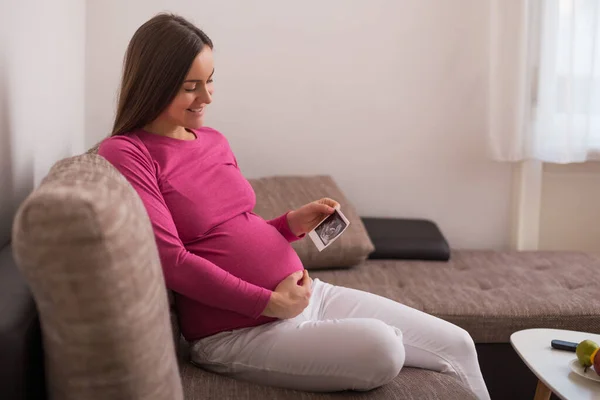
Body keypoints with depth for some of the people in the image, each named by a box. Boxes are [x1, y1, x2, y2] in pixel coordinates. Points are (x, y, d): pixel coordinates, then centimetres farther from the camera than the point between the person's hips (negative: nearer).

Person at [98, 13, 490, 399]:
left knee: (456, 343, 1)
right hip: (236, 331, -7)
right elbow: (171, 259, -18)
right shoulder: (125, 154, -10)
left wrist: (292, 224, 1)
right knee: (379, 347, -31)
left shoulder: (214, 141, 12)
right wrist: (271, 302, -18)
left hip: (306, 294, 8)